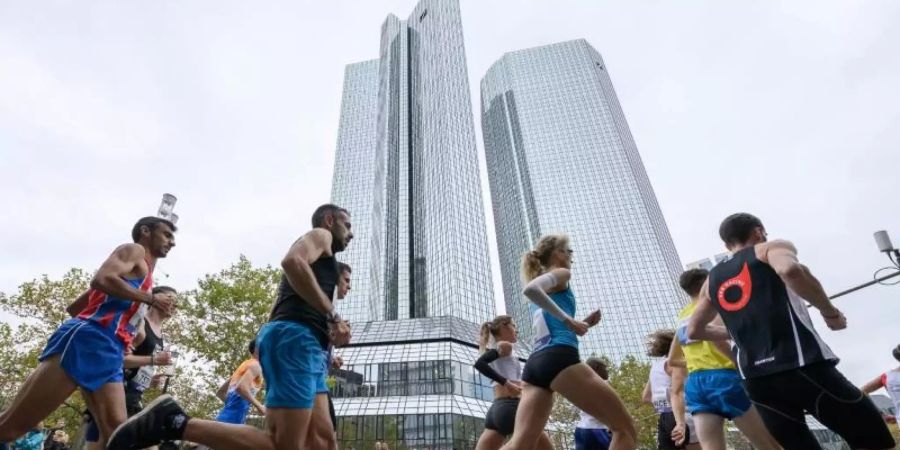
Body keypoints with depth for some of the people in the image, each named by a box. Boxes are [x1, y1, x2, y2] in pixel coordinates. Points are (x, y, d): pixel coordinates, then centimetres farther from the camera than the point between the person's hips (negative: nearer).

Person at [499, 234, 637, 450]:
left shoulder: (541, 291, 29)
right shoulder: (560, 274, 5)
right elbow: (530, 289, -17)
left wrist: (581, 324, 24)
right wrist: (567, 319, -15)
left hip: (535, 364, 8)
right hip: (558, 359, -8)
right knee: (625, 429, 1)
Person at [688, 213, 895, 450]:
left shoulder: (712, 280, 20)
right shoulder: (772, 247, 7)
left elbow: (694, 330, 24)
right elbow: (790, 270, -18)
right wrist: (831, 313, -5)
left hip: (755, 379, 5)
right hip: (801, 364, -5)